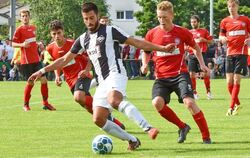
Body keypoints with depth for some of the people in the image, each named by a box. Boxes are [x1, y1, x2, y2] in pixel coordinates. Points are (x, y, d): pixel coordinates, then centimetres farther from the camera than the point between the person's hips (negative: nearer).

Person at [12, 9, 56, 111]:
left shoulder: (33, 28, 13)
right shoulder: (19, 30, -6)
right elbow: (13, 44, -8)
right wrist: (22, 44, -24)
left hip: (36, 60, 6)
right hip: (26, 61, -6)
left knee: (44, 80, -1)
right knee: (30, 83, -3)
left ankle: (45, 103, 9)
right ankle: (26, 104, 14)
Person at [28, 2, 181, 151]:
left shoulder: (110, 31, 0)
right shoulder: (83, 39, 17)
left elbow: (137, 42, -1)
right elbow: (65, 59, 24)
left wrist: (162, 48, -8)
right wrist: (42, 71, 20)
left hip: (115, 73, -7)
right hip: (102, 81, 7)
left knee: (114, 100, -38)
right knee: (98, 120, -7)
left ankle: (148, 128, -45)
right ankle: (132, 140, 2)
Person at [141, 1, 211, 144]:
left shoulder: (182, 32, -2)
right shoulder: (152, 34, 1)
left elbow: (196, 47, 16)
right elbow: (146, 52, 18)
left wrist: (202, 64, 6)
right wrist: (145, 64, -2)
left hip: (180, 74, -2)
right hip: (161, 77, 2)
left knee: (189, 102, -21)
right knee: (157, 102, -23)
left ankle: (206, 137, -7)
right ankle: (182, 127, 0)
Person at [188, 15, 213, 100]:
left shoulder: (204, 31, 7)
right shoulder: (189, 32, 15)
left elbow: (210, 41, 7)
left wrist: (203, 40, -10)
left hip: (201, 54, -3)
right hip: (192, 55, 3)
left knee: (205, 74, -10)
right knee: (192, 74, -2)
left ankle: (208, 91, 3)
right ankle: (194, 93, 8)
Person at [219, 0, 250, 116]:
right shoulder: (225, 21, 10)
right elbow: (221, 36, 14)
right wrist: (222, 38, -9)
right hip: (230, 53, 3)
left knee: (236, 80, -9)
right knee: (229, 81, -2)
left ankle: (232, 107, -7)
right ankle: (237, 104, 17)